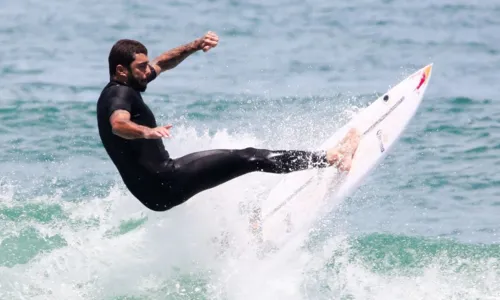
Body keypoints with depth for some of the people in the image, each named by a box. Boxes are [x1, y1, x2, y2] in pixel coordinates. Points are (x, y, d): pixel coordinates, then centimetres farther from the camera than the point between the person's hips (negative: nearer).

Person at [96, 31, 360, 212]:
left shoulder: (118, 90, 15)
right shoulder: (119, 94, -15)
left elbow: (163, 63, 27)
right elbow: (119, 125, -39)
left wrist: (194, 46, 12)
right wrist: (147, 131, -59)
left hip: (154, 190, 11)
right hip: (163, 183, -11)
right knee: (247, 159, -11)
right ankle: (329, 159, -12)